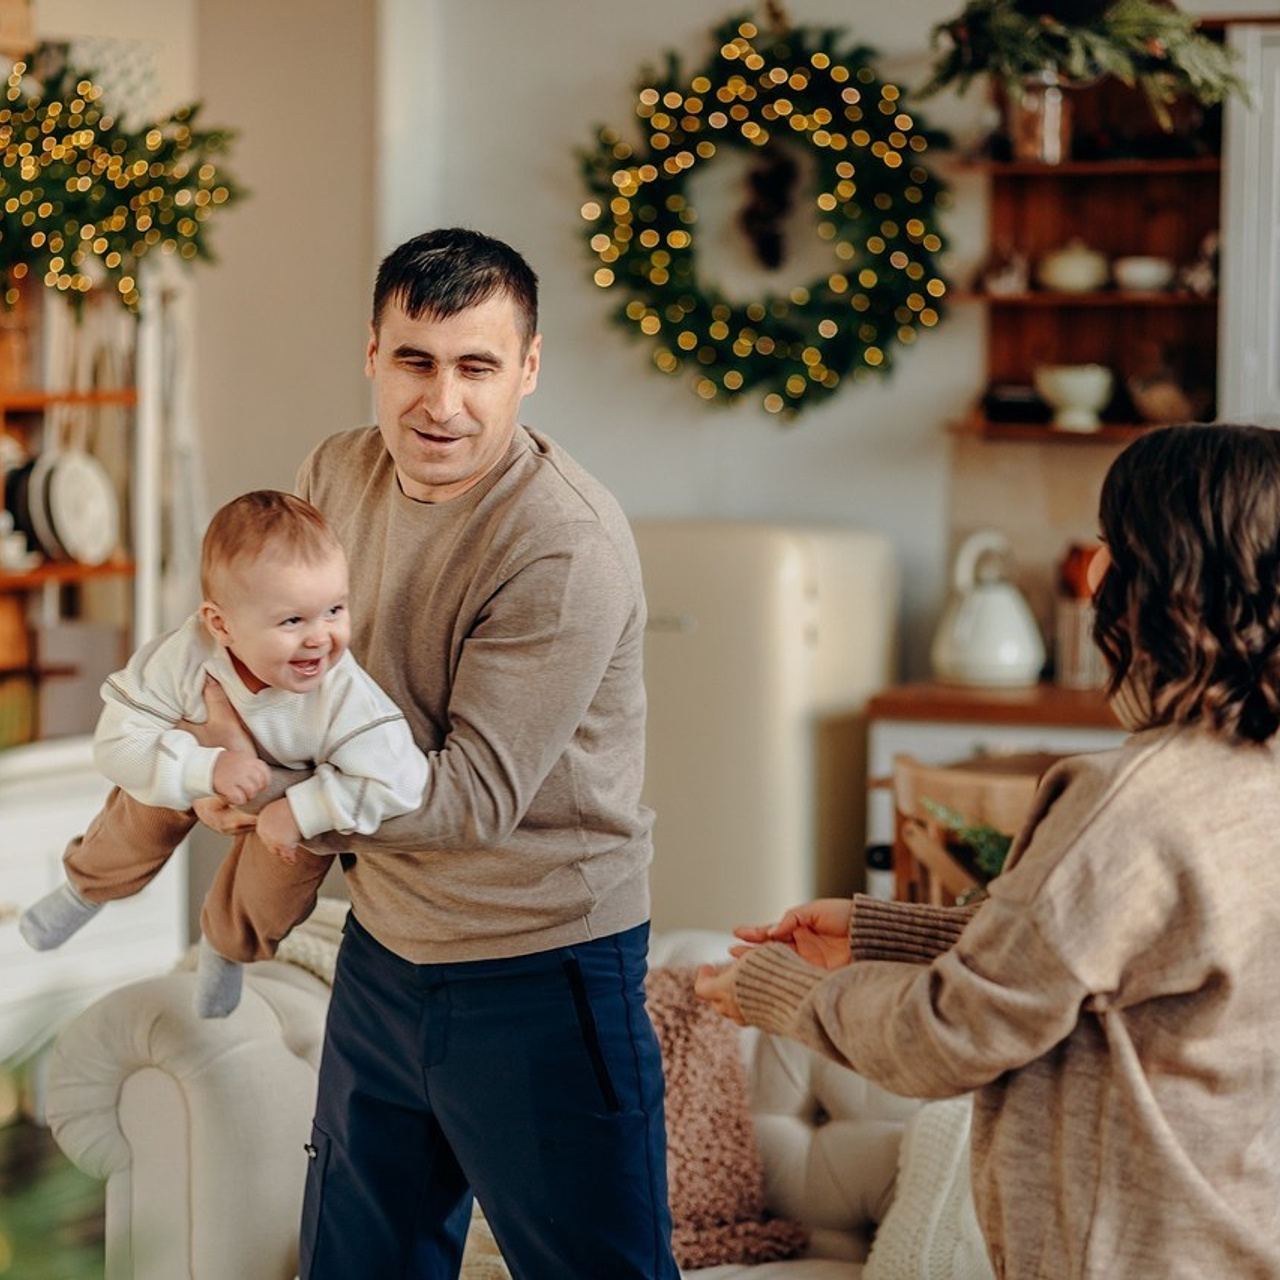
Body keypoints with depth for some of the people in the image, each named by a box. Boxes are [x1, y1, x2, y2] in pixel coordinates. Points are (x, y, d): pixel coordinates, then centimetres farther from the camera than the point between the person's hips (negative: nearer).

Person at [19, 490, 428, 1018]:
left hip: (291, 803, 0)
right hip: (178, 775, 0)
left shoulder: (344, 694, -49)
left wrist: (300, 813, -47)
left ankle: (224, 948, 63)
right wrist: (205, 768, -53)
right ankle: (84, 889, 65)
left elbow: (400, 780, -53)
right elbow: (118, 741, -39)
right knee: (127, 842, 29)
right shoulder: (184, 657, -45)